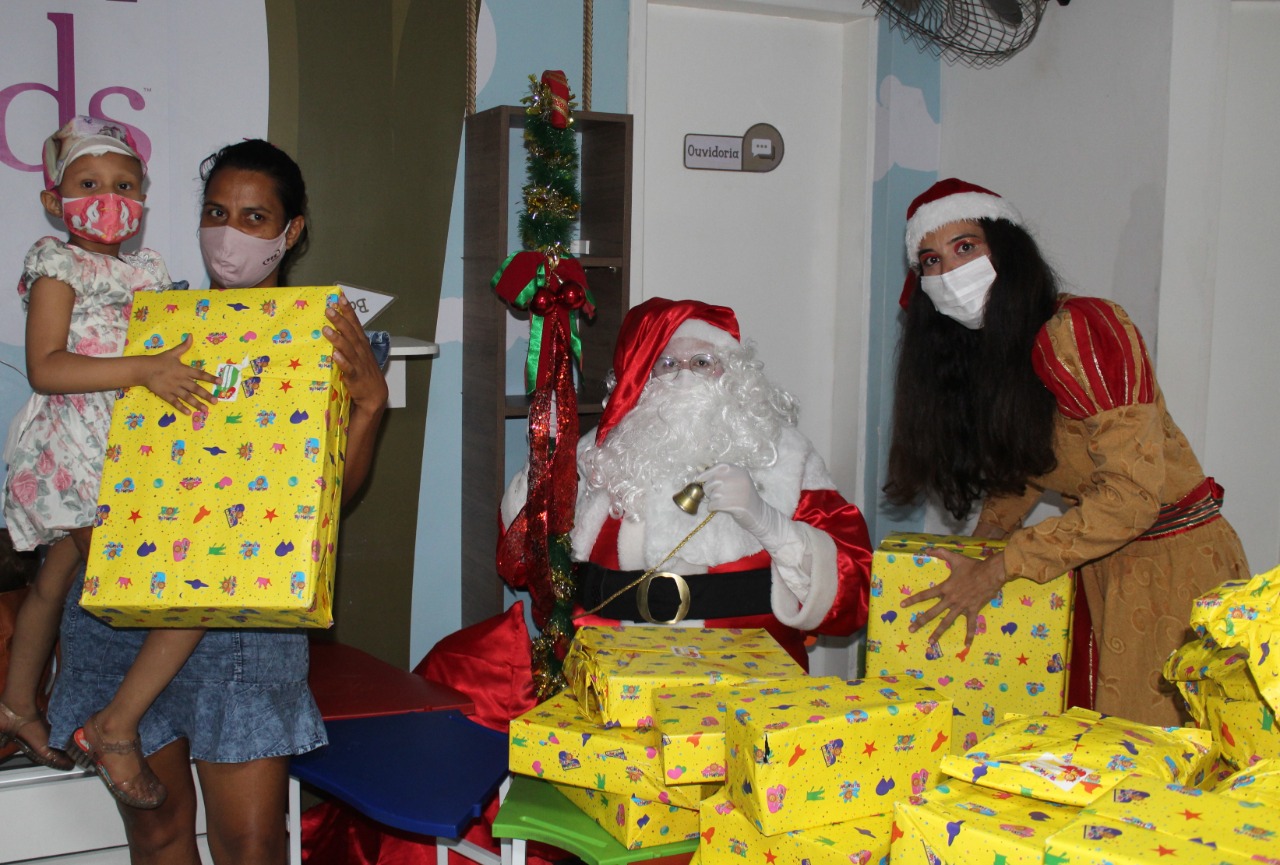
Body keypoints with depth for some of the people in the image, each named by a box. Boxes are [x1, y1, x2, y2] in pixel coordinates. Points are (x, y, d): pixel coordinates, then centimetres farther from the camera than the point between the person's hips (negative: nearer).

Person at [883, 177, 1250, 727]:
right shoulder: (975, 352, 6)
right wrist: (987, 533, 2)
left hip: (1171, 564, -7)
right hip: (1095, 566, 7)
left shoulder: (1082, 329, -20)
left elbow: (1133, 494, -24)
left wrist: (997, 571, -21)